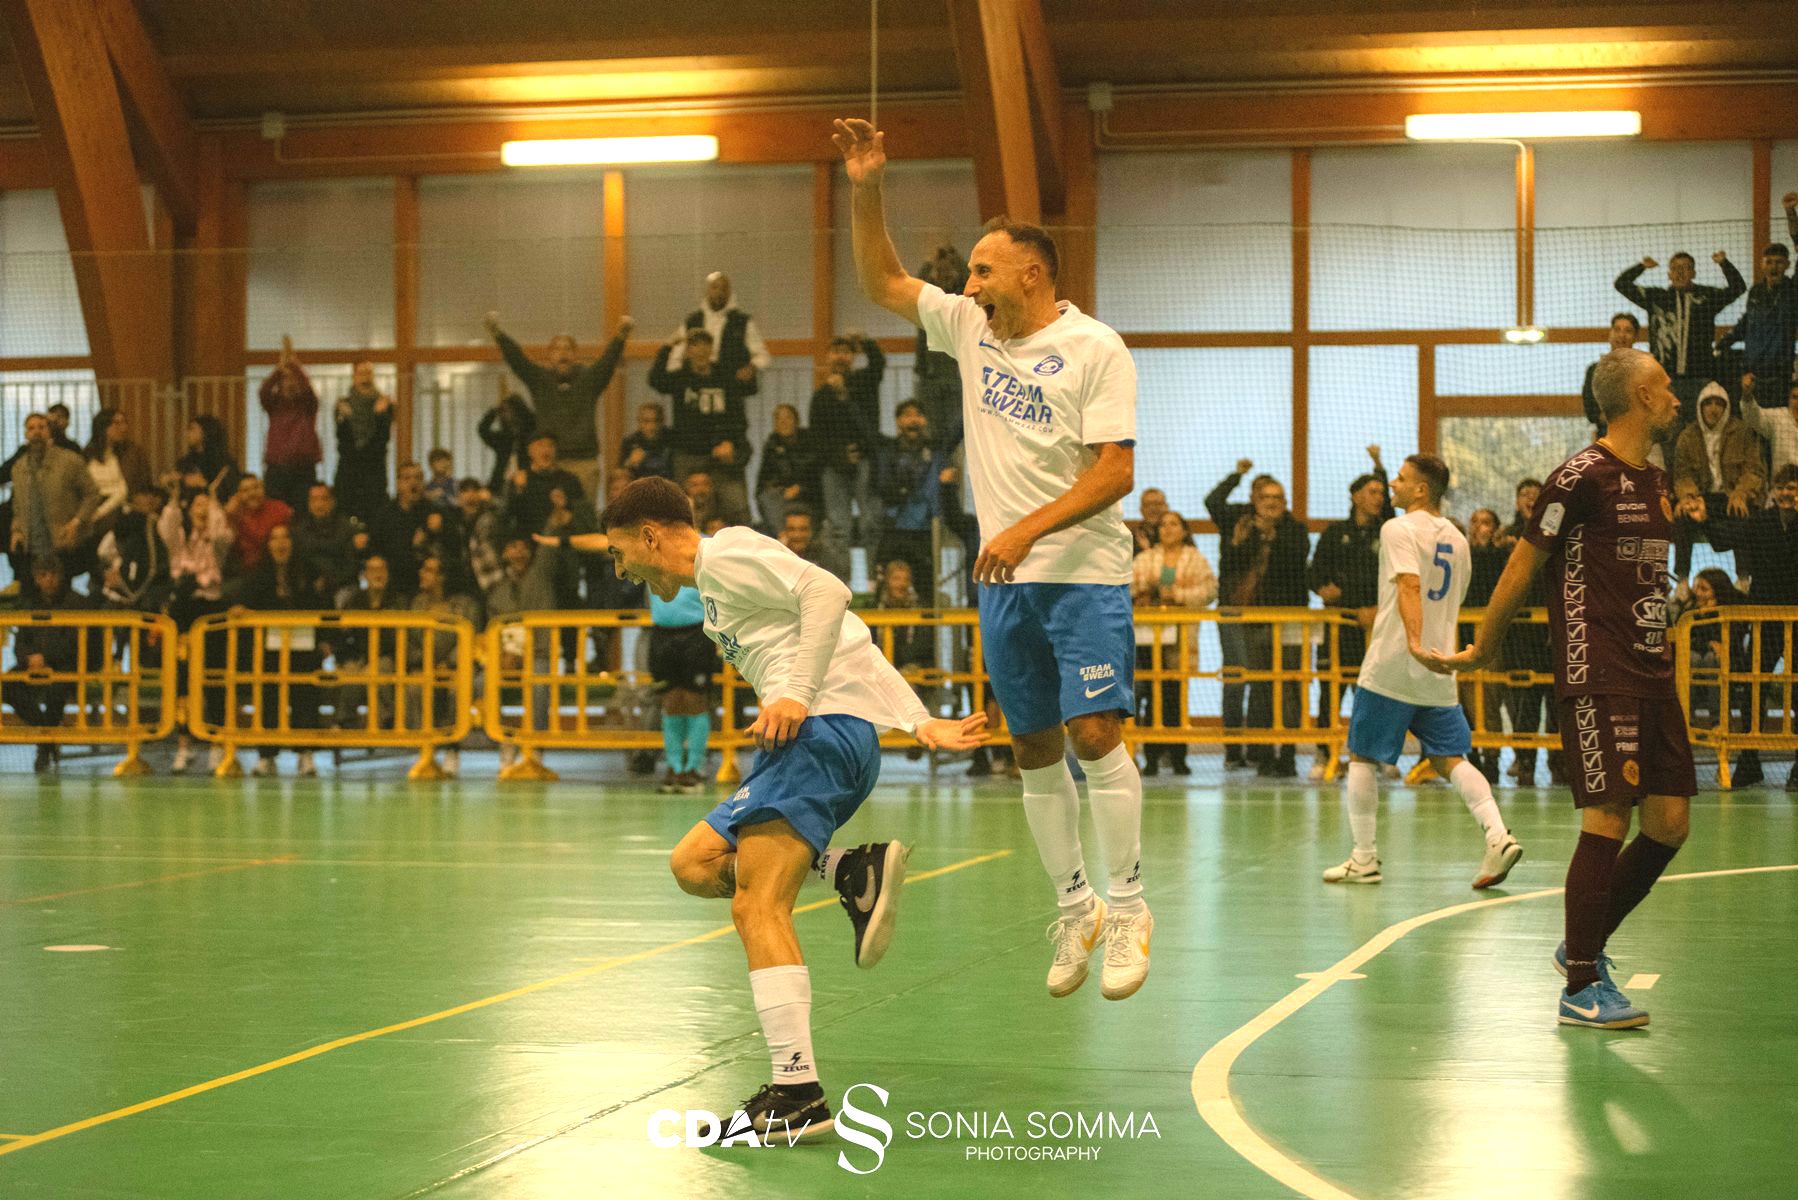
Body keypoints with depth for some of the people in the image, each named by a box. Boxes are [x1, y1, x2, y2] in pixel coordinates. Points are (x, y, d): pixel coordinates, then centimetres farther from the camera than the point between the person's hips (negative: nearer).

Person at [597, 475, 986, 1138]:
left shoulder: (726, 553, 0)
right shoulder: (715, 586, 28)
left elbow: (827, 591, -17)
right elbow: (861, 651, 23)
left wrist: (796, 696, -21)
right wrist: (921, 724, 14)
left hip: (823, 727, -11)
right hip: (812, 737, 11)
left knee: (757, 907, -16)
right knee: (696, 864, 8)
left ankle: (798, 1095, -21)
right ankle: (853, 872, -5)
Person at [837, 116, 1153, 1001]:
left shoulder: (1095, 348, -9)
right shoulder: (971, 328, 10)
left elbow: (1116, 471, -15)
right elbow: (881, 282, 18)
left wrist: (1028, 528, -23)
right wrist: (865, 191, 6)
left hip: (1083, 572, -6)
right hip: (1004, 579, 6)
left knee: (1094, 732, -14)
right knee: (1034, 749, 7)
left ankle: (1128, 909, -6)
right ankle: (1074, 910, 16)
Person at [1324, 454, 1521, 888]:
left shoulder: (1400, 529, -8)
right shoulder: (1456, 539, 15)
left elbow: (1410, 586, -23)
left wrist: (1415, 642, -34)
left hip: (1391, 667, -7)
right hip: (1438, 670, 7)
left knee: (1361, 756, 4)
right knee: (1450, 758, 8)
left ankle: (1364, 859, 5)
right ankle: (1497, 834, -11)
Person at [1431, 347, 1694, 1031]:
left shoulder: (1655, 480, 16)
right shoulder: (1583, 476, -11)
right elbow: (1522, 569, -4)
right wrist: (1481, 652, 2)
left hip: (1651, 674, 9)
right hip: (1596, 679, -9)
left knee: (1668, 824, 6)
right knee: (1609, 821, -10)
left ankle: (1583, 946, 22)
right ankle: (1581, 987, -3)